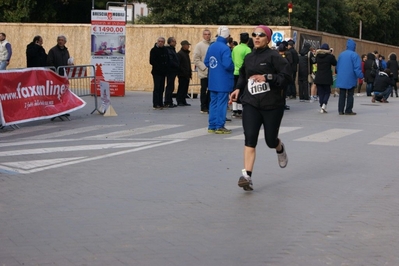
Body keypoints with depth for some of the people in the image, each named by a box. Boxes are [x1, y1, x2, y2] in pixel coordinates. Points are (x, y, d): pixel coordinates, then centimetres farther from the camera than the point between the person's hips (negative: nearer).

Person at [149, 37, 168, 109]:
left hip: (163, 72, 6)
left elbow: (167, 61, 14)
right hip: (156, 72, -6)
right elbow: (152, 61, -12)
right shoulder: (154, 50, -7)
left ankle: (160, 104, 14)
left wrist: (165, 69, 2)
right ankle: (155, 104, -8)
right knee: (157, 88, -8)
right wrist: (158, 67, -16)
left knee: (161, 89, 8)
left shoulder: (165, 50, 11)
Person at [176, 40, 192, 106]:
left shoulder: (187, 53, 17)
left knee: (185, 88, 9)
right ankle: (180, 101, 0)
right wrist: (184, 72, -18)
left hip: (187, 75, 8)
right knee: (182, 88, -5)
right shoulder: (179, 54, -9)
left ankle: (183, 101, 14)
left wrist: (190, 71, 13)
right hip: (182, 75, -8)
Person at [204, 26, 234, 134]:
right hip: (223, 81, -7)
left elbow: (206, 62, 11)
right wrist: (233, 68, -3)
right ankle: (219, 126, 1)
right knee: (222, 103, -1)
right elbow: (228, 64, -23)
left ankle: (212, 126, 15)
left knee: (213, 102, 12)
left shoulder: (211, 47, 7)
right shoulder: (225, 48, -17)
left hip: (213, 80, 7)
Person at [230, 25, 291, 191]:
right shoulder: (249, 57, 9)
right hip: (251, 104, 4)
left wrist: (267, 77, -24)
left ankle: (280, 149, 47)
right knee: (250, 139, -12)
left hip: (272, 104, -3)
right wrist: (238, 89, 9)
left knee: (270, 140, 9)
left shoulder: (274, 56, -9)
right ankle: (247, 176, -16)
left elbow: (287, 77, -15)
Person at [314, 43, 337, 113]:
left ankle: (322, 107, 6)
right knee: (327, 92, 10)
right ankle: (324, 104, -11)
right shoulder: (330, 56, -9)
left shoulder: (317, 56, 0)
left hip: (318, 78, 3)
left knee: (321, 93, 9)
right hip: (327, 78, -3)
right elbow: (335, 63, 5)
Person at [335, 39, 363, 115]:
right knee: (350, 95, 3)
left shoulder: (341, 54, 7)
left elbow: (337, 66, 14)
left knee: (342, 94, 9)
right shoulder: (354, 55, -11)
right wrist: (360, 76, -11)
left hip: (341, 78, 5)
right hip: (350, 79, -5)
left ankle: (341, 110, 7)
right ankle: (348, 111, 3)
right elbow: (357, 67, -16)